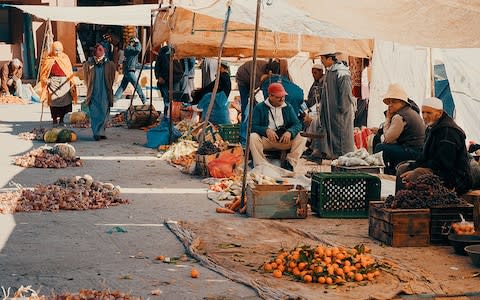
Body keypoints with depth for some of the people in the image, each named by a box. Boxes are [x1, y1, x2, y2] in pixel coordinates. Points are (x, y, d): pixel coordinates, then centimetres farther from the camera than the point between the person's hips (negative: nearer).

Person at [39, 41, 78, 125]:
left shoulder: (65, 58, 11)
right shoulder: (49, 59, 3)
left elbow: (70, 72, 12)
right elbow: (43, 74, 6)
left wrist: (72, 83, 6)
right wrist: (45, 80, -12)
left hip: (65, 83, 2)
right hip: (53, 82, -2)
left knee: (66, 101, -4)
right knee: (54, 101, -5)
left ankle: (62, 119, 4)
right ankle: (55, 119, 2)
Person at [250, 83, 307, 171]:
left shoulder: (288, 107, 13)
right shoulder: (260, 107, 5)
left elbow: (297, 124, 5)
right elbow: (252, 126, -4)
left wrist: (289, 132, -18)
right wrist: (266, 130, -24)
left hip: (284, 140, 2)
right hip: (265, 140, -2)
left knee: (302, 138, -23)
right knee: (253, 137, -32)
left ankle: (290, 164, -27)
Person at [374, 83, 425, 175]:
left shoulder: (399, 117, -14)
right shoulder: (411, 112, 19)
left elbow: (387, 139, -8)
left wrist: (388, 118, -2)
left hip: (413, 152, -11)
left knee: (380, 148, -9)